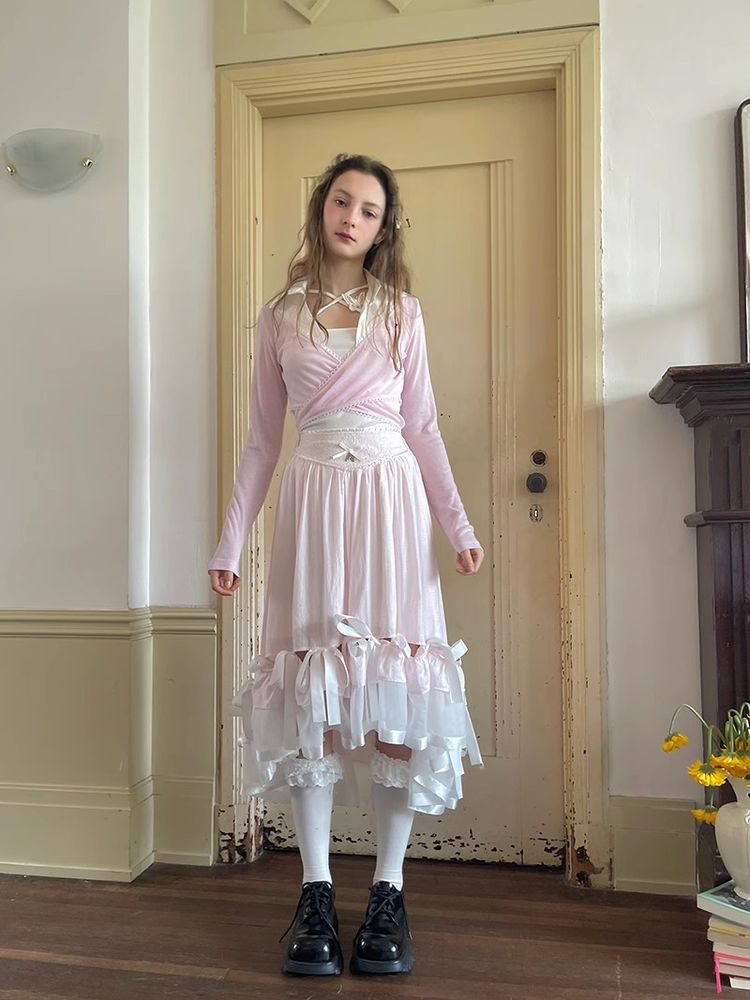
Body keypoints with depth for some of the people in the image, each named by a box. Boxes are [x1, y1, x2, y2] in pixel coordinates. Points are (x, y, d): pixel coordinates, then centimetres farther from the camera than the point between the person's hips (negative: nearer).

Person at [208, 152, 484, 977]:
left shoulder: (402, 311, 12)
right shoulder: (279, 317, 12)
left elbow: (423, 427, 9)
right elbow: (262, 439, 11)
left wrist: (458, 524, -1)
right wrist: (231, 541, 6)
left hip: (390, 497, 0)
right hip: (312, 503, 0)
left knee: (397, 688, -3)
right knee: (312, 691, -2)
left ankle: (388, 892, 9)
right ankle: (316, 892, 8)